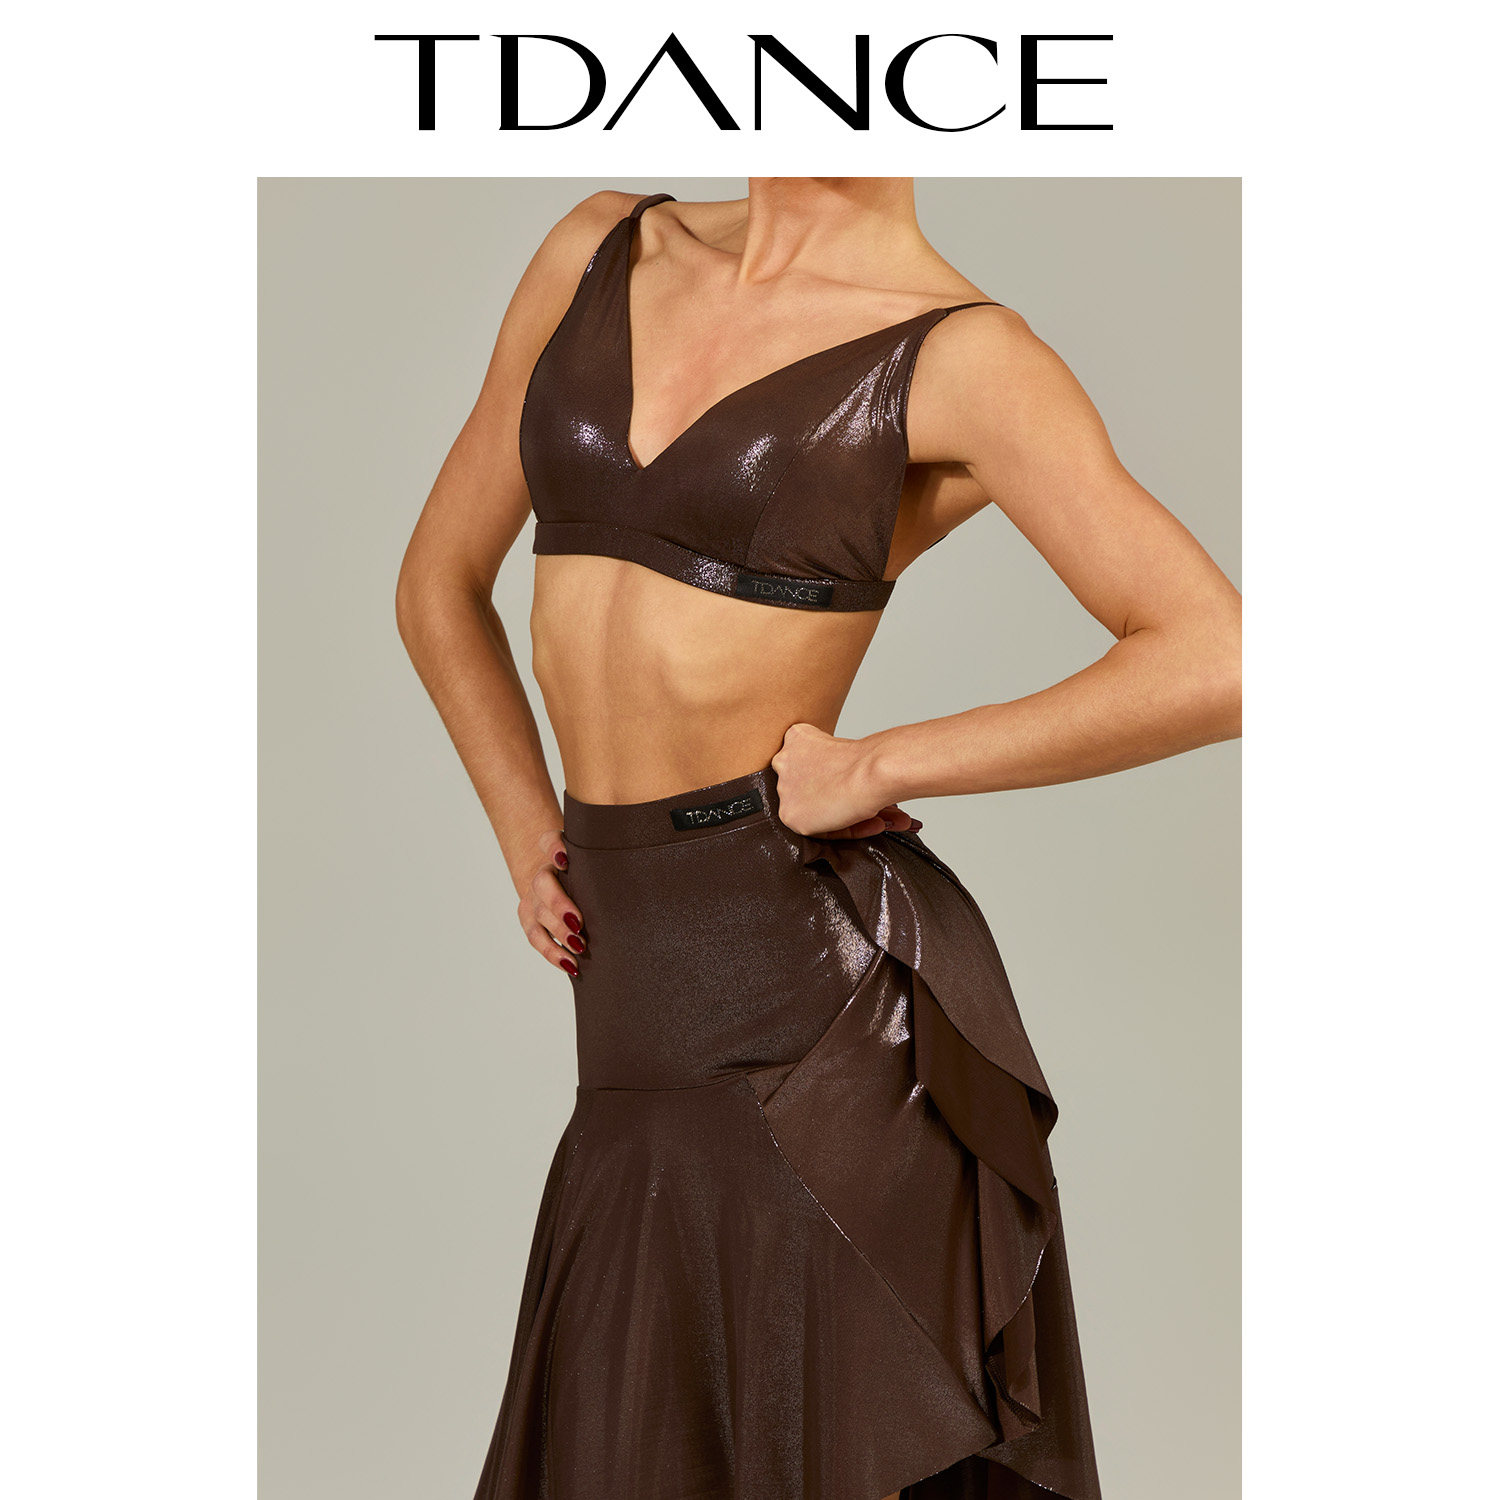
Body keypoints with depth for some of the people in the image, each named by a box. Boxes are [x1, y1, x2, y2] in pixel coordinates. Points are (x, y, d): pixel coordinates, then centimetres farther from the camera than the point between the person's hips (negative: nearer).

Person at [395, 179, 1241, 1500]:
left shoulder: (960, 356, -7)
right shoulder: (603, 254, 10)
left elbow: (1220, 663, -17)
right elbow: (442, 582, 19)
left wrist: (877, 767, -14)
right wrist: (532, 844, 8)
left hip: (815, 987, -6)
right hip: (643, 1005, 6)